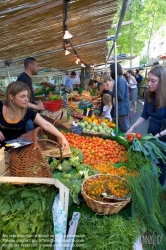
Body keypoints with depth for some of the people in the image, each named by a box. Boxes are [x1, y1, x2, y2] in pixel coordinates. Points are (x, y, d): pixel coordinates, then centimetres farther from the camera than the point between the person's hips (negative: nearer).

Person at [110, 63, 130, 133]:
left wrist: (111, 91, -12)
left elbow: (120, 96, -24)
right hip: (120, 108, 10)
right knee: (120, 128, 21)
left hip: (122, 109, -10)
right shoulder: (119, 79, 13)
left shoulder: (121, 80, -19)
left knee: (124, 130, 1)